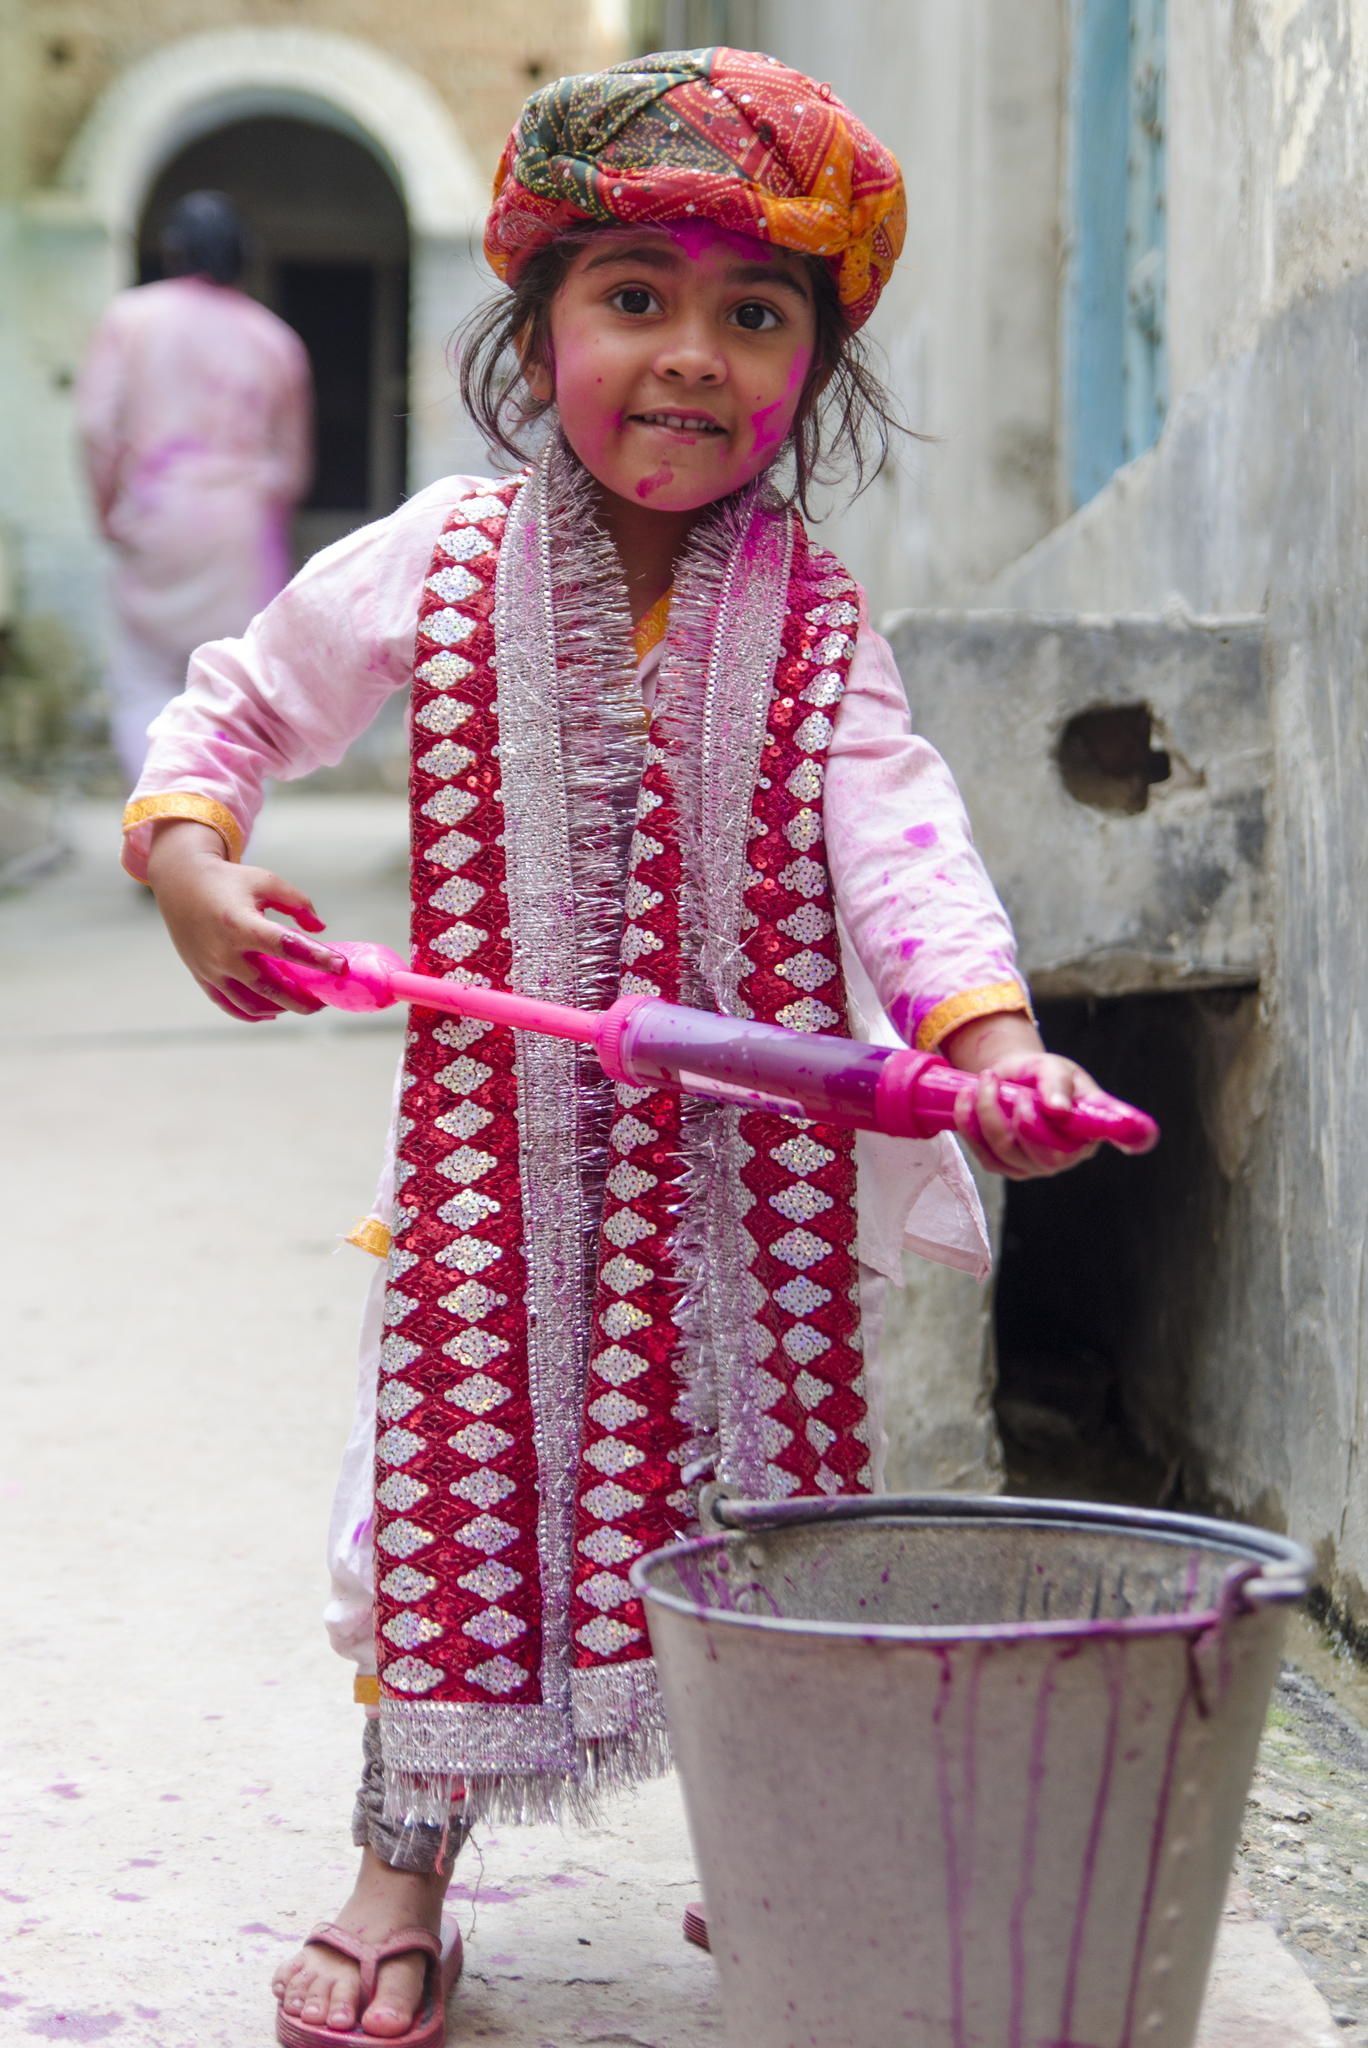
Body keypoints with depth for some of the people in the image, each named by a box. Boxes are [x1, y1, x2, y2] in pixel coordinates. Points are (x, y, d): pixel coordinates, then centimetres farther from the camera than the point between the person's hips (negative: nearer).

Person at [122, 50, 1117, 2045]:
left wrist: (988, 1029, -36)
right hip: (499, 1130, 0)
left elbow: (897, 839, -19)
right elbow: (234, 706, 8)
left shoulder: (817, 627, -6)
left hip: (756, 1147, 0)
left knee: (758, 1472, 8)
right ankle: (405, 1867, 18)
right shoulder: (436, 569, -5)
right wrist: (186, 857, -12)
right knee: (461, 1456, 4)